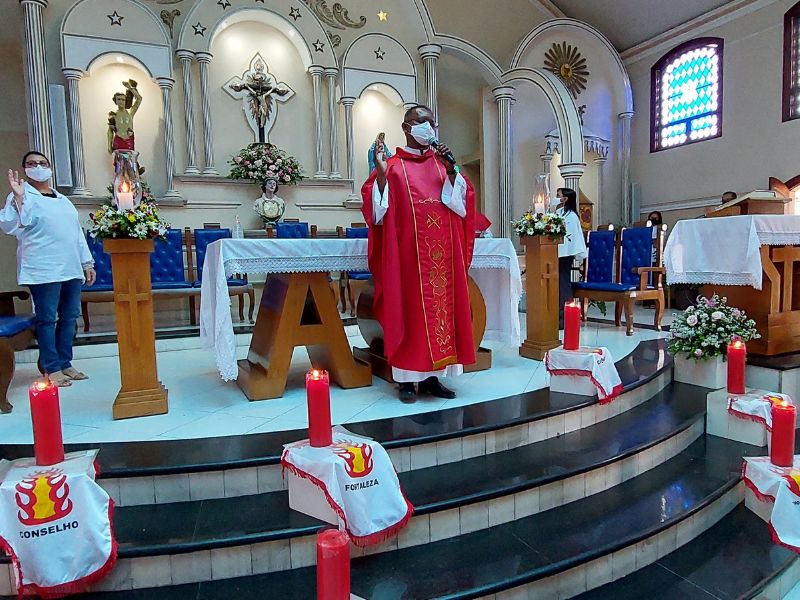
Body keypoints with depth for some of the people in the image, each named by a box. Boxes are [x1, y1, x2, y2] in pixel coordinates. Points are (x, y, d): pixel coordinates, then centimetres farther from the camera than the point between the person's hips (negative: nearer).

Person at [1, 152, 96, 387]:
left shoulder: (64, 200, 21)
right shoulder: (22, 197, 2)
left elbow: (78, 233, 21)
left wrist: (87, 263, 16)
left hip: (72, 269, 6)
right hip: (44, 270, -6)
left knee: (69, 317, 8)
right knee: (47, 319, -2)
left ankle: (65, 363, 17)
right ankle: (52, 369, 4)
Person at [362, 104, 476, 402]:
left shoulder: (443, 162, 16)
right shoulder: (392, 166, 4)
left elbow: (462, 201, 7)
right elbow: (378, 209, -4)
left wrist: (451, 171, -7)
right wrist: (381, 171, -15)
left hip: (442, 253, 4)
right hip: (407, 252, -4)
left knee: (441, 308, 4)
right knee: (408, 309, -1)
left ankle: (431, 376, 13)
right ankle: (407, 378, 8)